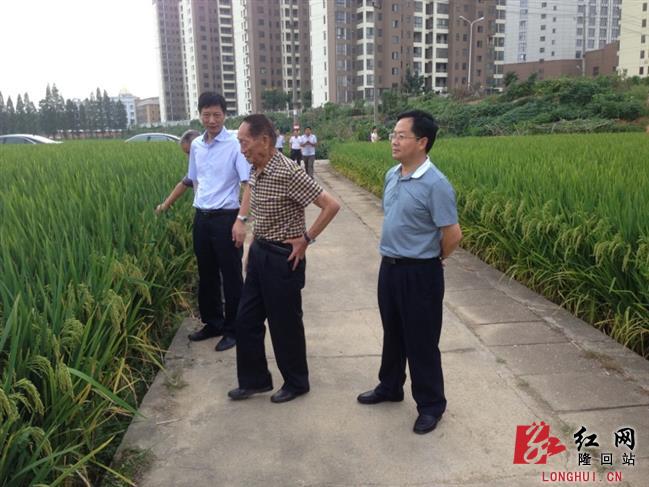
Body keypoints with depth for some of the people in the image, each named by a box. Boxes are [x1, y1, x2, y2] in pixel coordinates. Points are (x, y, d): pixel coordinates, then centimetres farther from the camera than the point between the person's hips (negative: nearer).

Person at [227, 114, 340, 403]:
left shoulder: (288, 173, -22)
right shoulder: (256, 170, 3)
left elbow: (331, 205, -22)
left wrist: (306, 239, -17)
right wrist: (255, 241, 15)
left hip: (282, 257, -8)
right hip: (259, 252, 8)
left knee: (285, 324, 6)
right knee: (247, 319, 14)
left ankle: (296, 383, 27)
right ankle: (254, 379, 31)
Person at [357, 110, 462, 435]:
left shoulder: (435, 184, -21)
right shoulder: (392, 175, 4)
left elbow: (453, 235, -19)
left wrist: (431, 260, -3)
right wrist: (392, 255, 14)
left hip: (419, 273, -7)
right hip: (389, 267, 8)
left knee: (421, 341, 6)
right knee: (392, 333, 22)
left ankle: (431, 405, 25)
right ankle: (390, 387, 42)